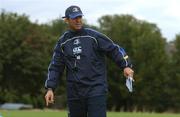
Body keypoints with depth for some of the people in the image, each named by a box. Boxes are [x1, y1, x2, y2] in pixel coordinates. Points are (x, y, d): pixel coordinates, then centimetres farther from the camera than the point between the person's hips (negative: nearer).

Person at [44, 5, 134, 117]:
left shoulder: (94, 36, 0)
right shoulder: (63, 42, 9)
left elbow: (114, 49, 3)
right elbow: (55, 67, 11)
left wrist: (126, 66, -10)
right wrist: (50, 88, 2)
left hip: (96, 90, -4)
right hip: (74, 92, 4)